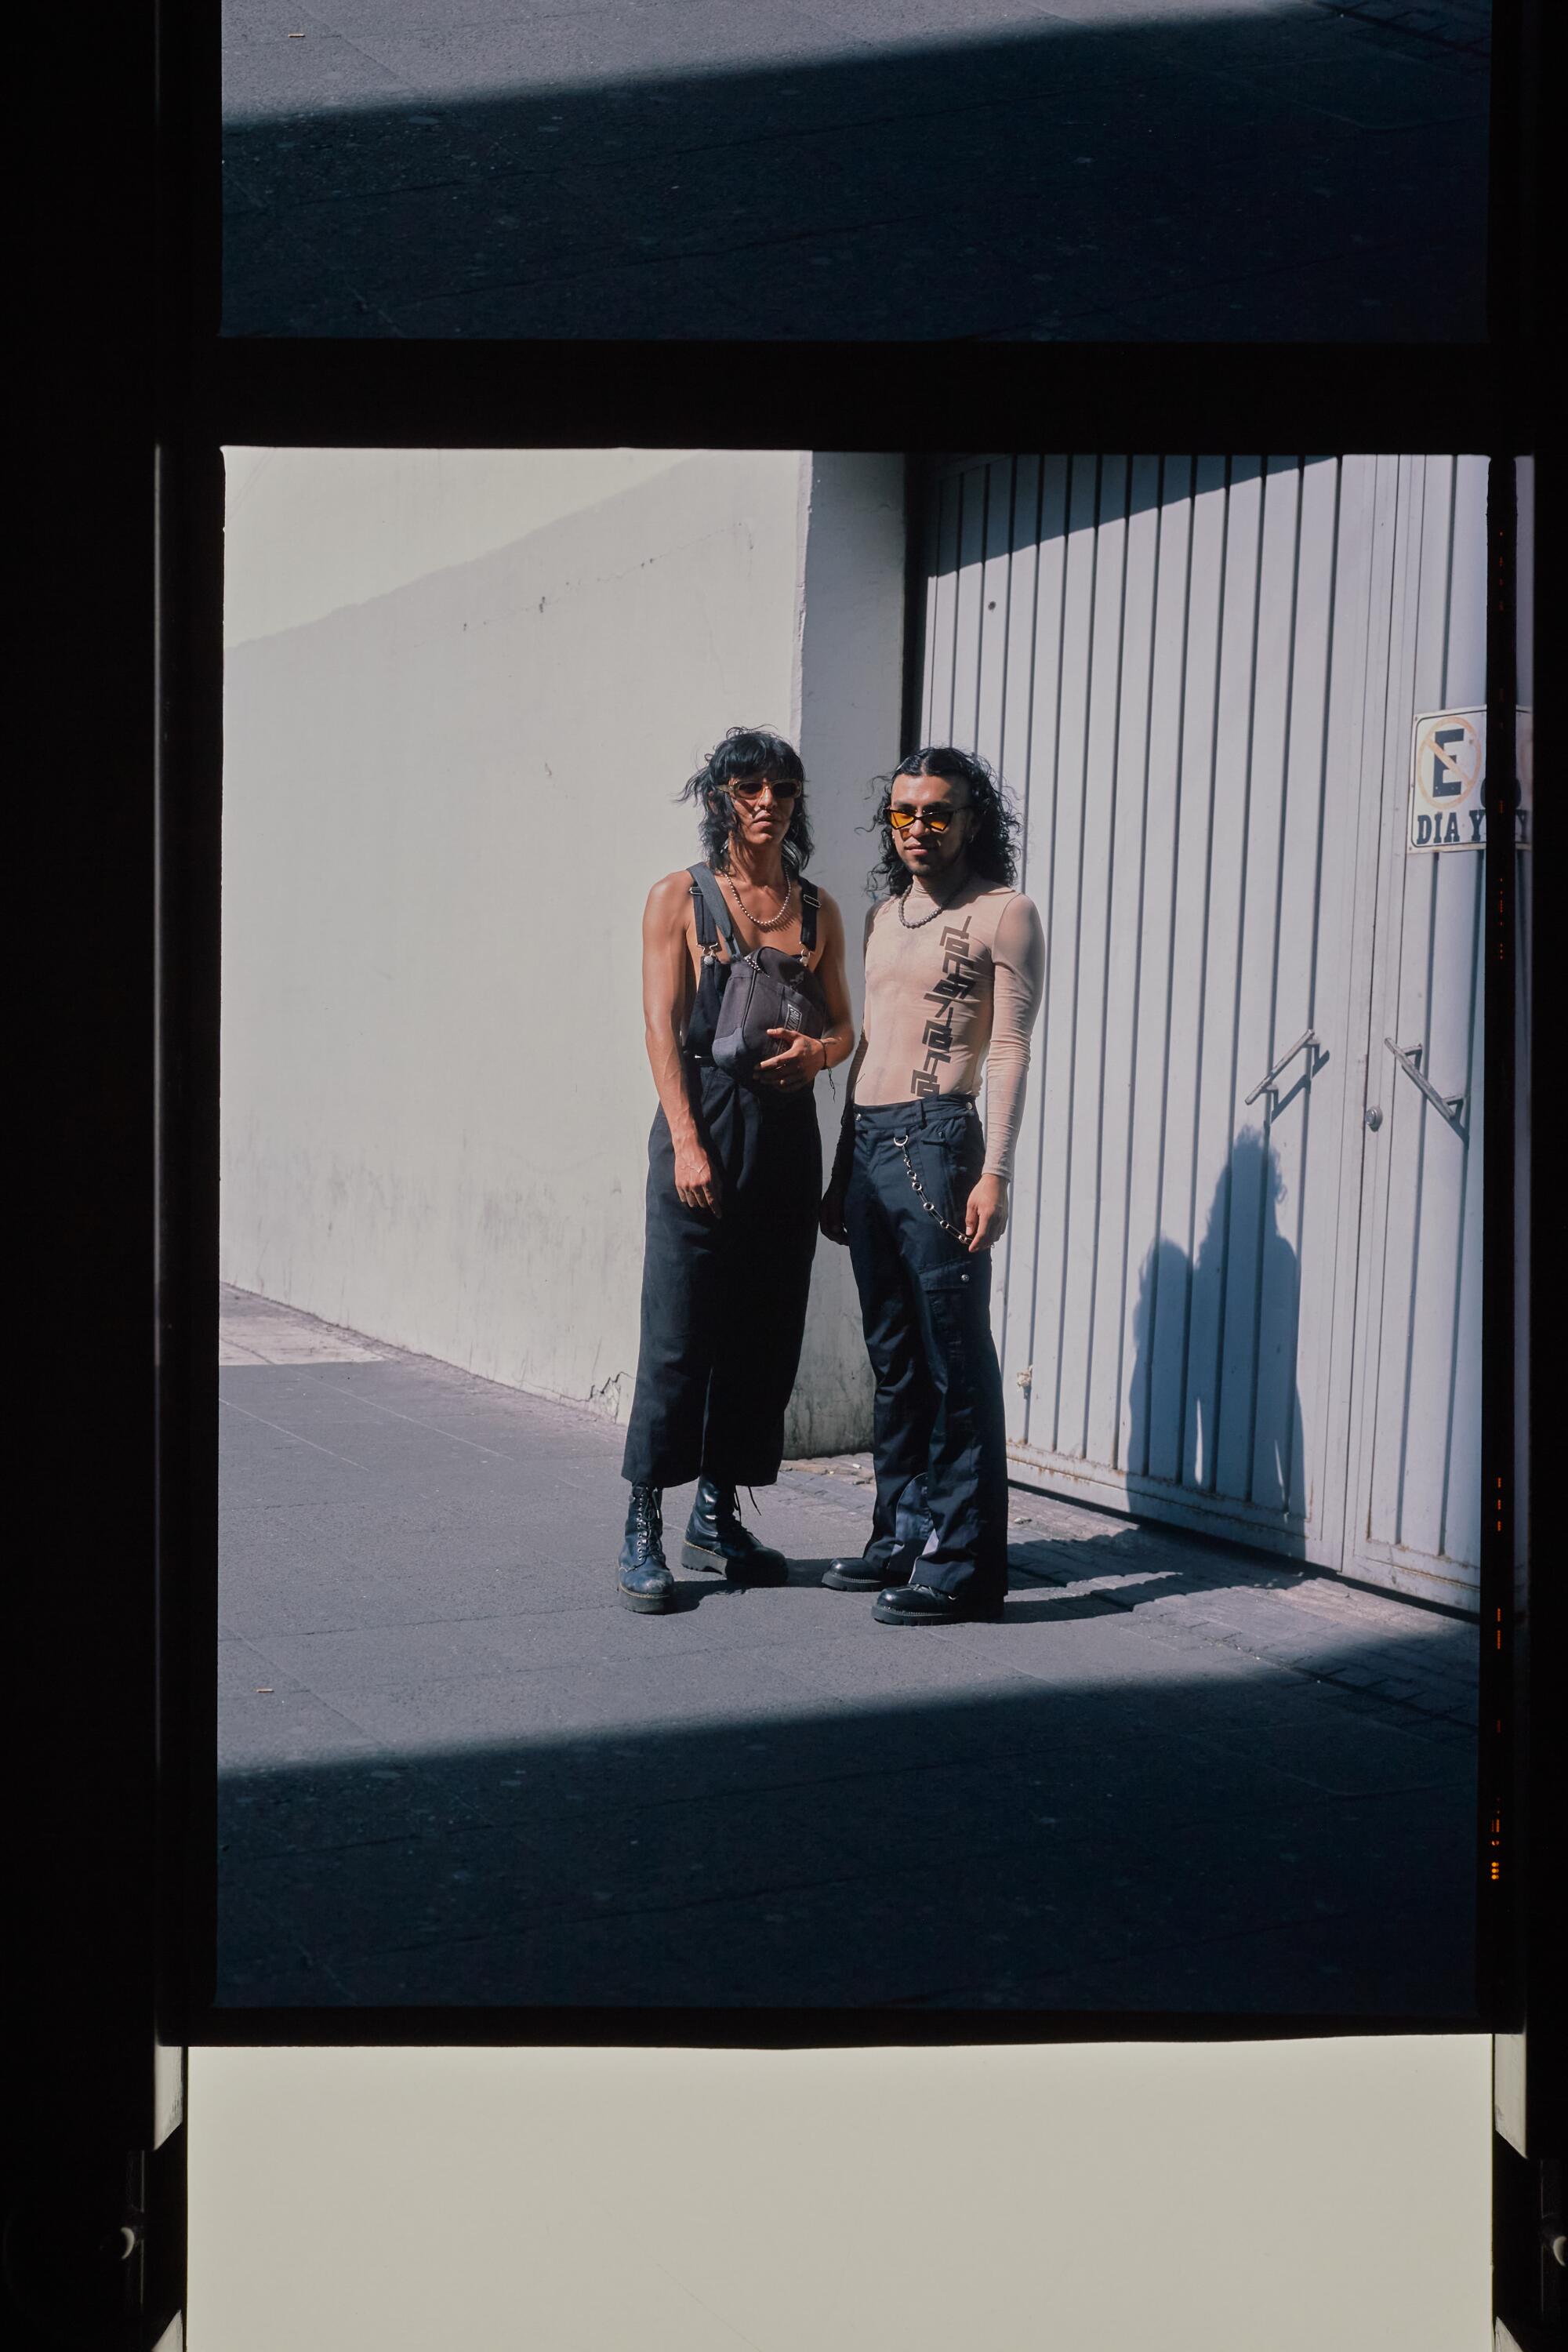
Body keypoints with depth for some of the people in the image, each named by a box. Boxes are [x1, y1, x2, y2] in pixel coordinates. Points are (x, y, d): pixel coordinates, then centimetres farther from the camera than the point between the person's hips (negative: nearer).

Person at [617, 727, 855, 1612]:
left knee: (766, 1332, 7)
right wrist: (687, 1143, -15)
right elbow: (663, 1029, -5)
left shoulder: (817, 909, 12)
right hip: (704, 1121, -4)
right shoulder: (680, 899, 1)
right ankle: (644, 1531, 2)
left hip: (787, 1132, 4)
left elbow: (845, 1024, 16)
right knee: (679, 1331, -5)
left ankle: (718, 1516, 19)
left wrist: (816, 1051, -9)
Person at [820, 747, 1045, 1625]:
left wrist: (995, 1172, -16)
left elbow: (1011, 1050, -8)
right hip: (868, 1144, 8)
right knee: (894, 1356, 12)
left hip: (936, 1141, -7)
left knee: (955, 1359, -6)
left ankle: (963, 1561, -1)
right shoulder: (885, 914, 20)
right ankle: (902, 1535, 20)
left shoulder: (1003, 912, -1)